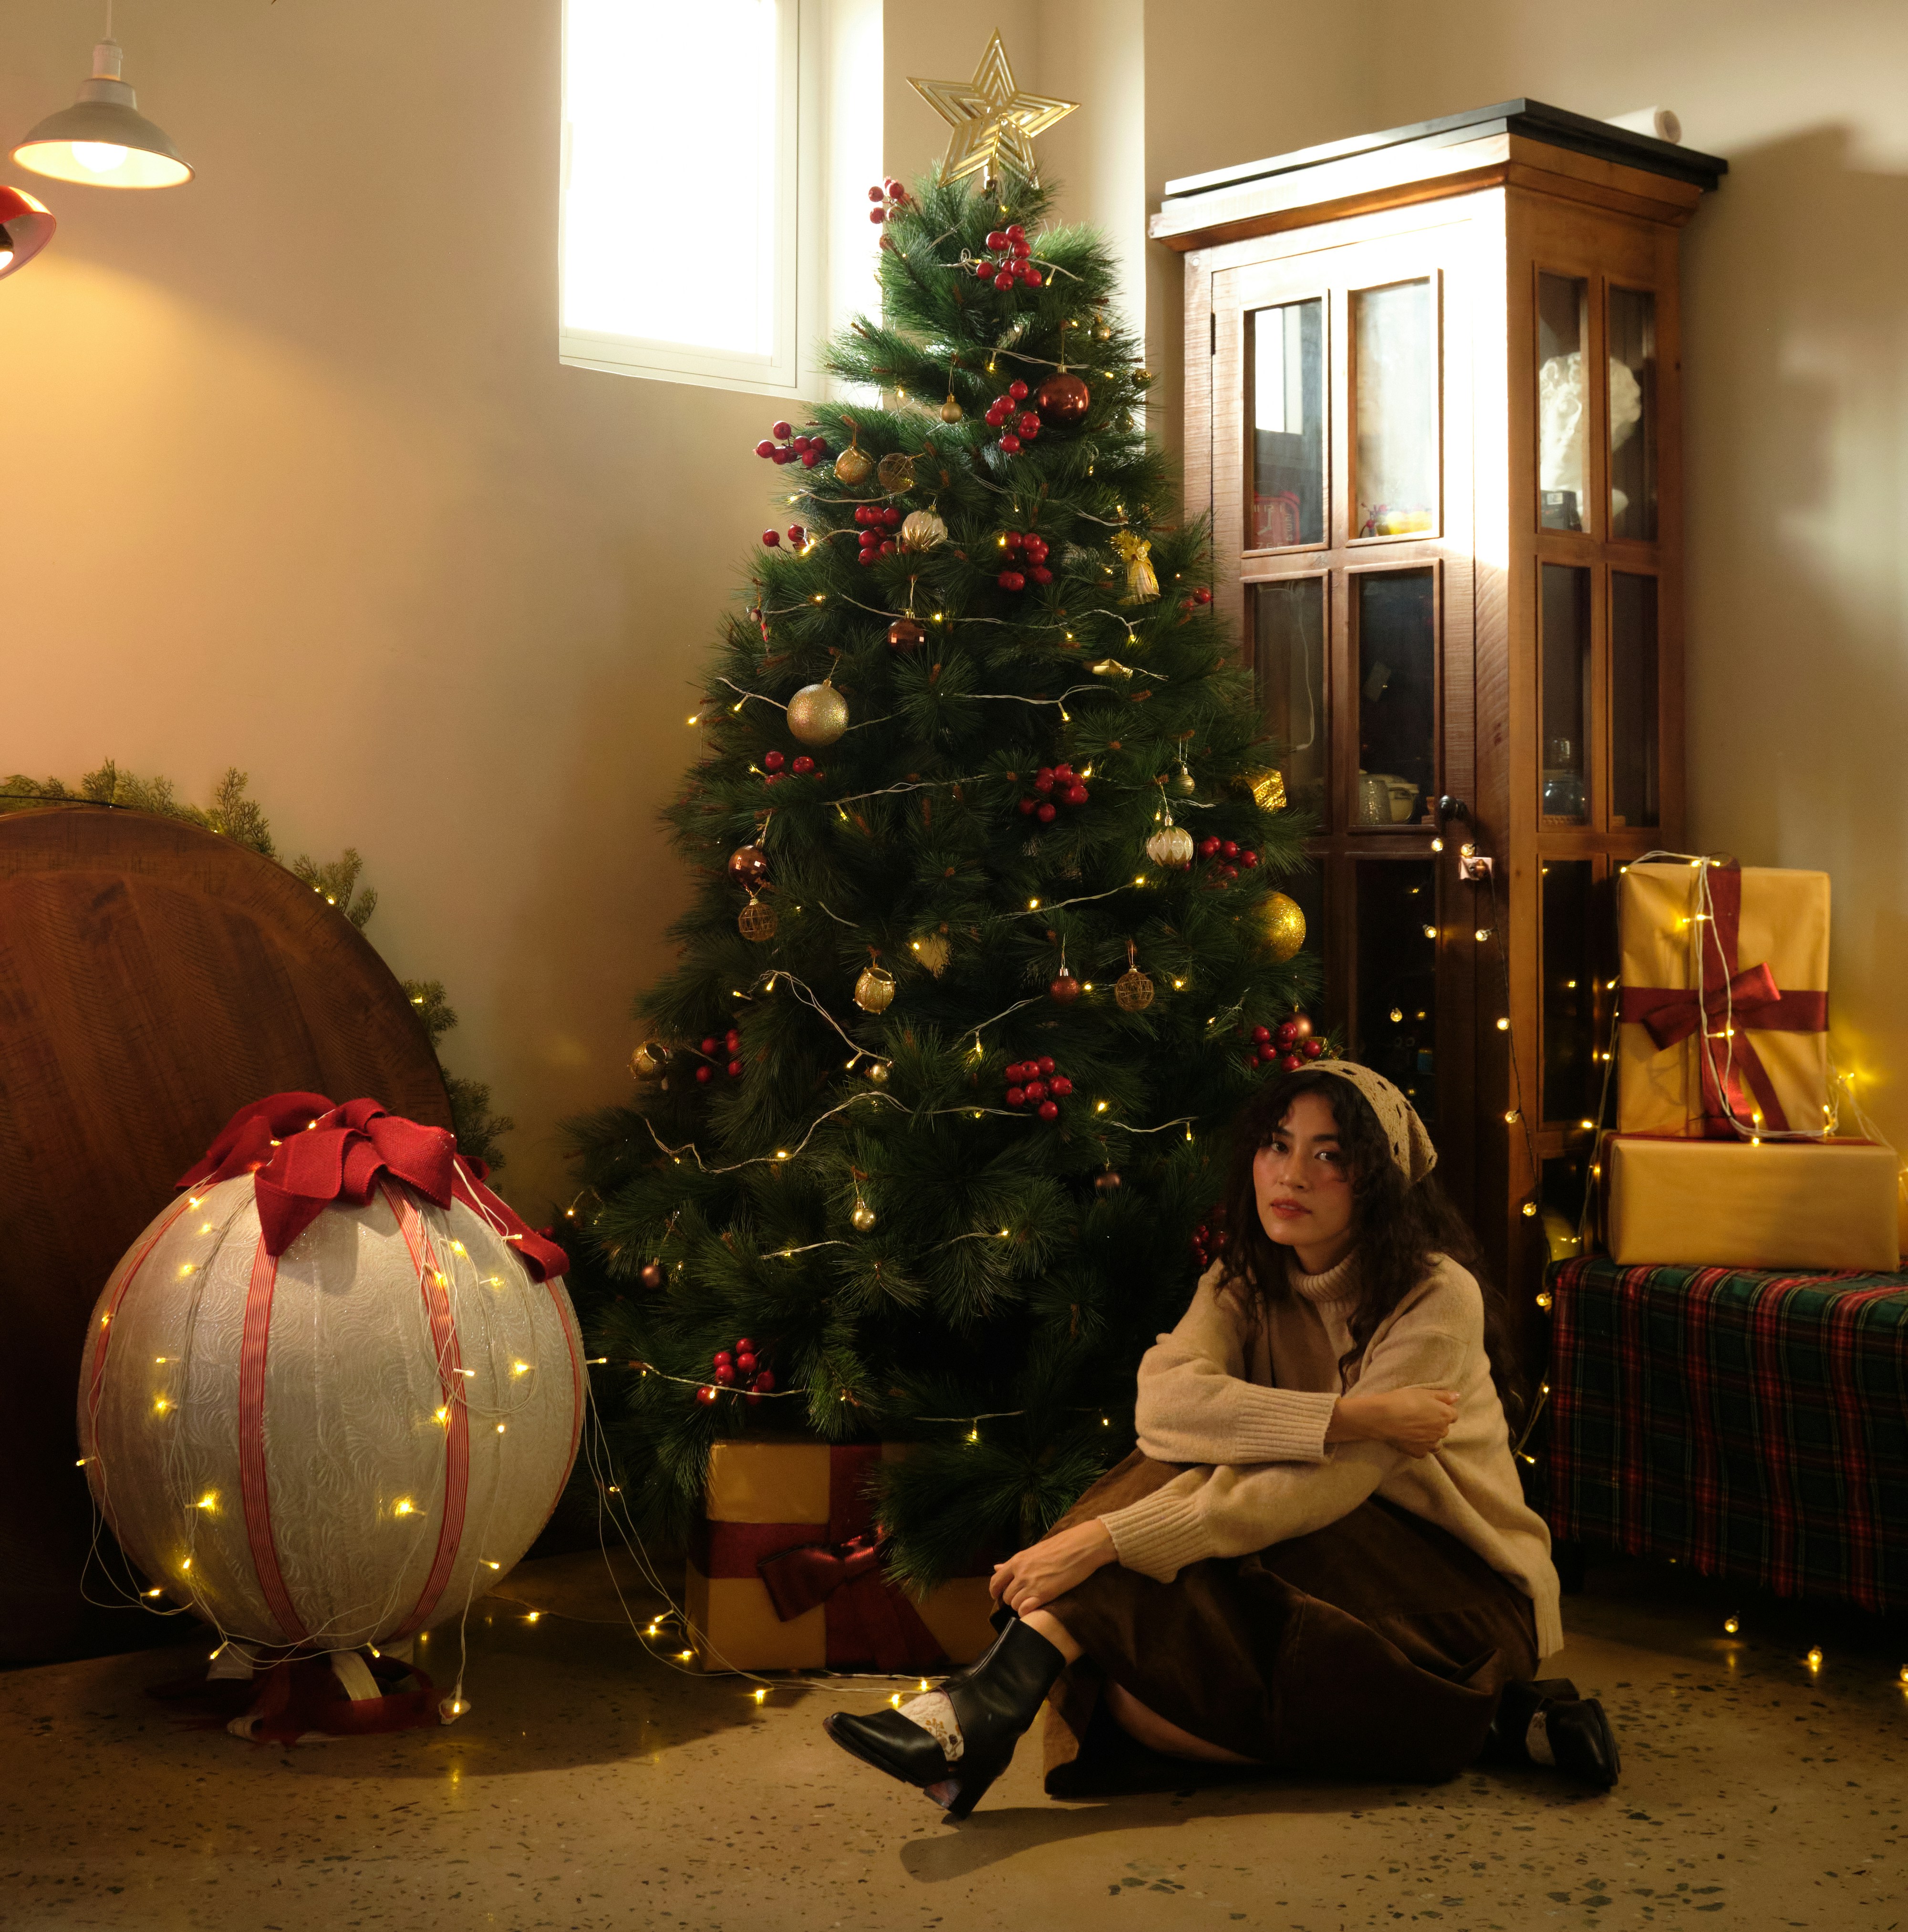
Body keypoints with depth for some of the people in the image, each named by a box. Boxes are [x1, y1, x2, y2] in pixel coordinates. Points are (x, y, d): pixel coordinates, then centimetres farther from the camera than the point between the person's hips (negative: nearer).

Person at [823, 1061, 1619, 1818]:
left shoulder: (1436, 1296, -16)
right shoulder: (1245, 1285, 2)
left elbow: (1328, 1486, -28)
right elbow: (1163, 1403, -21)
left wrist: (1108, 1538, -36)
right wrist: (1354, 1419, -32)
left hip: (1462, 1593, -5)